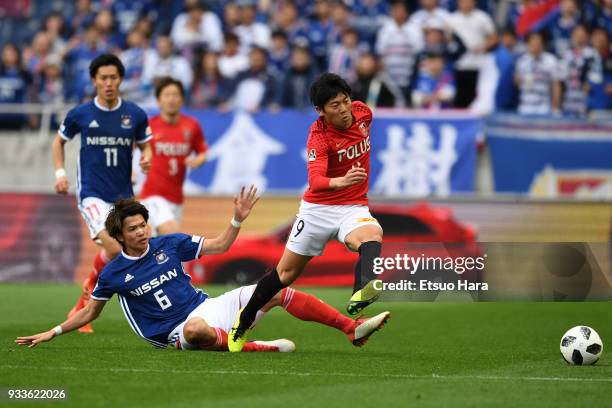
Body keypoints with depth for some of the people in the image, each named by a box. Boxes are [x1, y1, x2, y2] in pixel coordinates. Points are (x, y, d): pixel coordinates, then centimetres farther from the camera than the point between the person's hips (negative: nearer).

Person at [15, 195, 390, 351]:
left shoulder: (169, 244, 5)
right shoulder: (114, 274, -2)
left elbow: (221, 246, 12)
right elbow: (91, 312, 11)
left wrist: (238, 219, -3)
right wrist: (53, 333, 5)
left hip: (209, 306, 5)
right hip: (179, 331, -5)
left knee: (279, 290, -9)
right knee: (198, 328, -47)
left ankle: (353, 328, -11)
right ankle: (257, 348, -42)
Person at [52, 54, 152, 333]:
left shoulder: (135, 115, 0)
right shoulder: (80, 114, -3)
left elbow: (145, 145, 13)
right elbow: (59, 141, 14)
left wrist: (146, 158, -10)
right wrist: (60, 173, 2)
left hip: (123, 195, 4)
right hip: (92, 193, -4)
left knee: (116, 255, 6)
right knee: (114, 247, -23)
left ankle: (82, 307, 25)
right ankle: (92, 286, 3)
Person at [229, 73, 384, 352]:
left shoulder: (362, 112, -6)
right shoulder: (318, 136, -22)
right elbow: (316, 181, -38)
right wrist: (341, 181, -59)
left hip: (353, 208, 3)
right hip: (318, 208, -3)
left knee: (372, 236, -34)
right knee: (286, 272, 9)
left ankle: (360, 295, -62)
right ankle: (243, 323, 33)